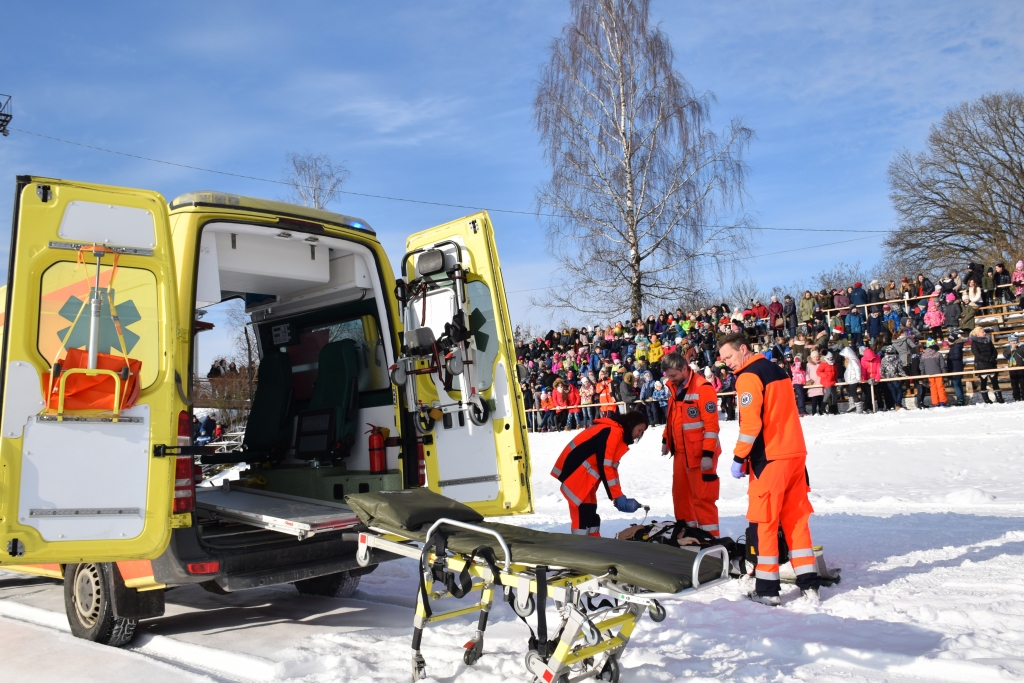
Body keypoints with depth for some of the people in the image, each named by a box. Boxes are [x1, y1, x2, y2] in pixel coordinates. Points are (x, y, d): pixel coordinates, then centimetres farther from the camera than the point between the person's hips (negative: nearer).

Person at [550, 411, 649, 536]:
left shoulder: (618, 433, 12)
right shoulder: (612, 432, -20)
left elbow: (612, 466, 11)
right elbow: (605, 466, -24)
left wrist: (619, 495, 4)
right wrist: (617, 496, -19)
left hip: (585, 473, 11)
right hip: (576, 471, -11)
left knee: (590, 510, 13)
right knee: (583, 511, -11)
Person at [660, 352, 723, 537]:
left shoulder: (703, 388, -17)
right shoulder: (674, 387, 8)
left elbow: (711, 423, -19)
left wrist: (708, 454, -21)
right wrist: (666, 440, 19)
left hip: (699, 453, -8)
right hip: (680, 451, 8)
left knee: (702, 496, -4)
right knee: (680, 493, 15)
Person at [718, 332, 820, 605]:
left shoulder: (748, 377, -10)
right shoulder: (777, 371, 16)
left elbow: (751, 423, -18)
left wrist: (738, 458, -10)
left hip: (769, 459, -8)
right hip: (796, 453, 8)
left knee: (763, 522, -1)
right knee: (796, 518, 13)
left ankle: (767, 589, 2)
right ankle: (809, 582, 15)